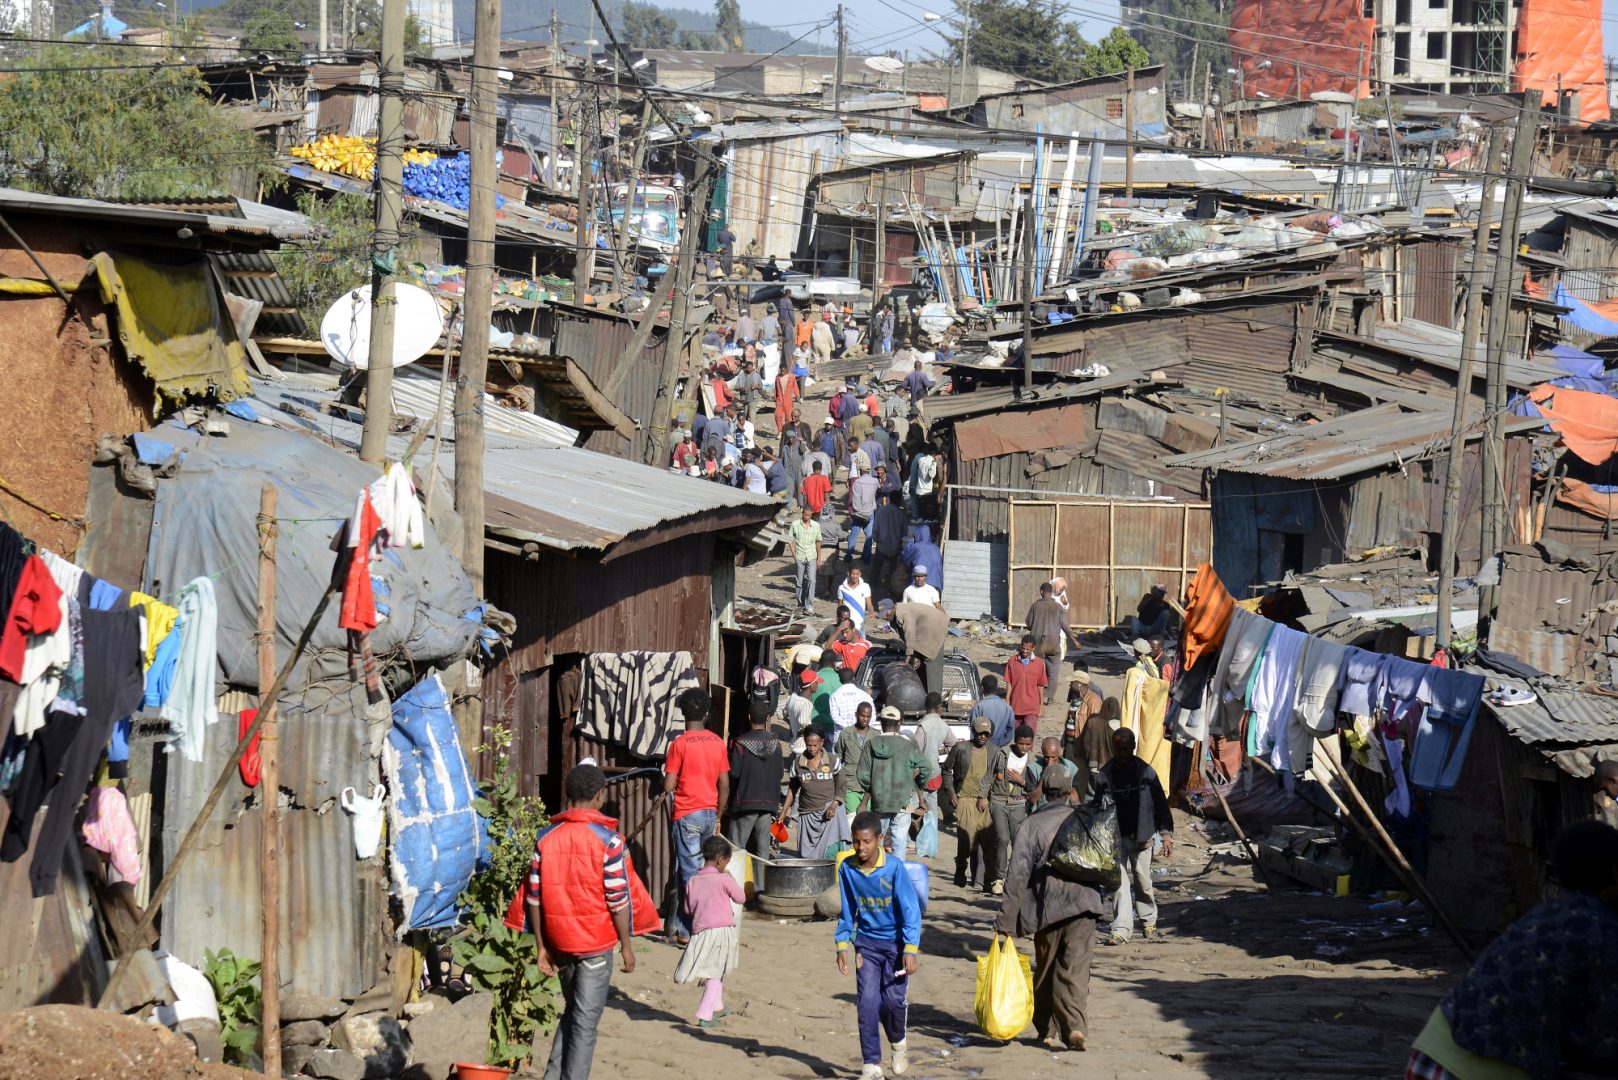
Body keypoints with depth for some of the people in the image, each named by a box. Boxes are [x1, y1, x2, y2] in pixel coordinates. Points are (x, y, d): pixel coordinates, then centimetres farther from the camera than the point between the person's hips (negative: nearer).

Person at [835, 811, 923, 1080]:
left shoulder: (894, 867, -18)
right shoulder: (847, 869, -6)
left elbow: (910, 909, -15)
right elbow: (847, 910, 7)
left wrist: (911, 949, -20)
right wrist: (843, 944, 2)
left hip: (896, 941, -3)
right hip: (867, 943, 3)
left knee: (893, 998, -6)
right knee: (867, 1002, -5)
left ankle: (898, 1043, 27)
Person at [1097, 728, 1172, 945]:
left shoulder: (1145, 772, 1)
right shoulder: (1105, 774, 2)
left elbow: (1160, 803, 4)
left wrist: (1166, 834, 0)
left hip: (1140, 837, 0)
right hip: (1115, 837, 0)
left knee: (1143, 881, 6)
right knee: (1119, 882, -7)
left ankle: (1149, 923, 24)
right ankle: (1121, 929, -8)